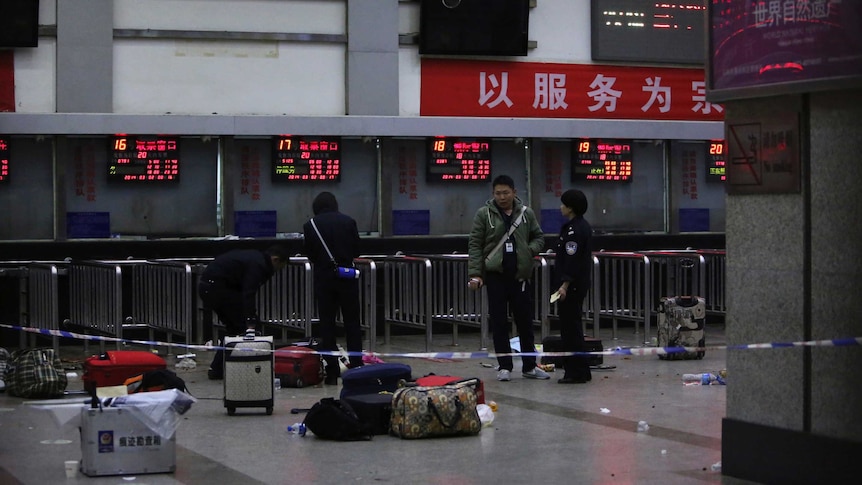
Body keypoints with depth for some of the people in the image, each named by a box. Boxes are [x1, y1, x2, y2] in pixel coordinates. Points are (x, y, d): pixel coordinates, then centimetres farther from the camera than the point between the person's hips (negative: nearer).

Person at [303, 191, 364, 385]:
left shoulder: (310, 225, -4)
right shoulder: (348, 221, -2)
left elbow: (310, 255, 2)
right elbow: (357, 251, 3)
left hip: (323, 277, -1)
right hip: (347, 276, 1)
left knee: (327, 325, 5)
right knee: (352, 323, 8)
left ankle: (332, 372, 3)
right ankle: (356, 367, 8)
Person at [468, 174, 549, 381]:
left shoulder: (526, 213, 5)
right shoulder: (484, 214, -2)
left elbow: (539, 237, 16)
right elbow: (475, 245, -2)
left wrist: (530, 250, -6)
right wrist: (475, 273, -10)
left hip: (521, 275, 2)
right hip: (495, 275, -2)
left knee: (525, 321, 7)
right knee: (499, 322, 2)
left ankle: (529, 366, 17)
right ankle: (504, 366, 10)